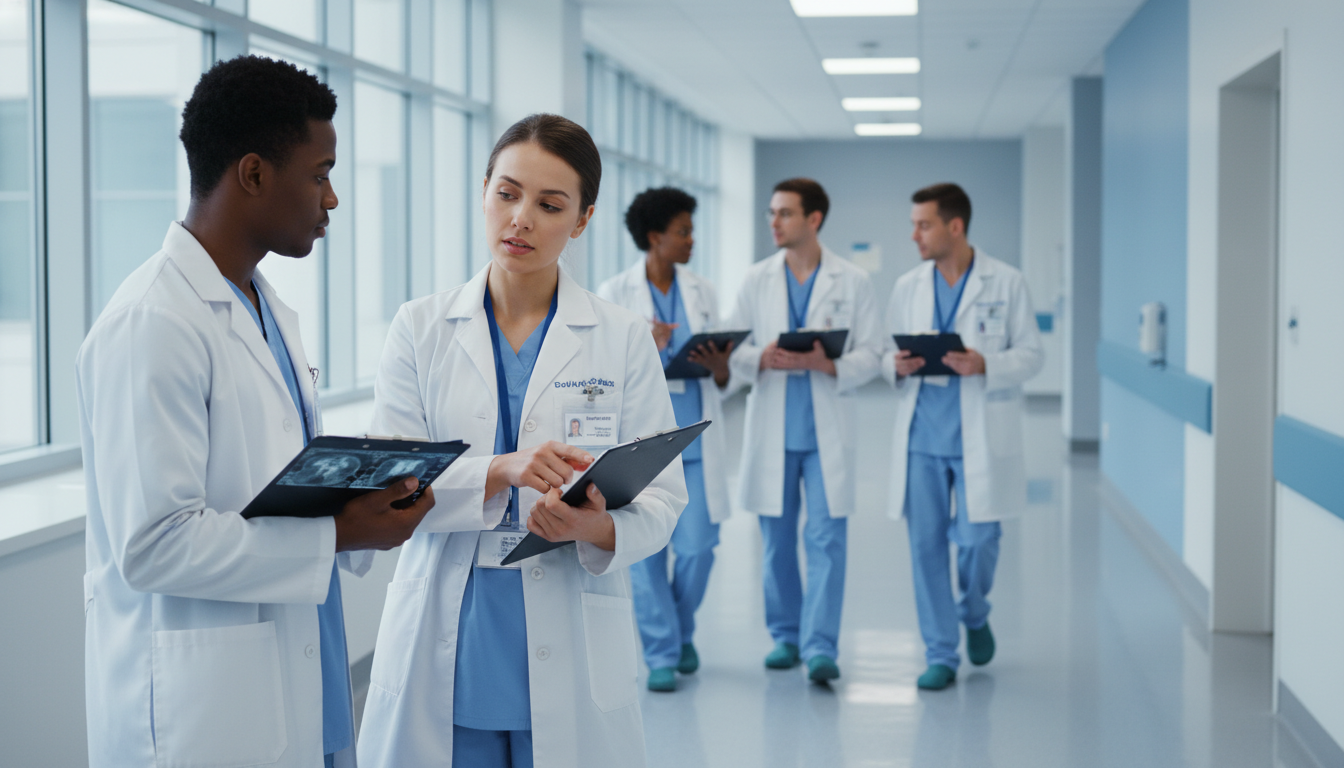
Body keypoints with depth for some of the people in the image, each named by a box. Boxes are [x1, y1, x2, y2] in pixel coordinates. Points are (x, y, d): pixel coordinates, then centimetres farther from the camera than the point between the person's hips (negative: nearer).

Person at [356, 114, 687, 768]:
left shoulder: (623, 338, 2)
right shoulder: (420, 329, 3)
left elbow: (662, 498, 0)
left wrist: (599, 529, -22)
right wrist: (502, 471, -22)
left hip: (571, 659, 0)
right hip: (445, 659, 0)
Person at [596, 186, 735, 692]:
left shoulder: (703, 292, 10)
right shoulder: (615, 294, 0)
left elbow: (721, 383, 13)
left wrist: (720, 366, -10)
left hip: (694, 442, 2)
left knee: (697, 547, -1)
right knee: (645, 550, -1)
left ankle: (682, 632, 25)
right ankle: (660, 653, 12)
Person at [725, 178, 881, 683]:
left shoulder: (852, 282, 1)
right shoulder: (756, 280, 7)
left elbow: (870, 355, -1)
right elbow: (732, 350, 5)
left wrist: (827, 364, -19)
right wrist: (762, 359, -16)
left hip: (827, 428, -2)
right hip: (771, 427, 2)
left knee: (826, 538, -7)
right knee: (777, 539, 9)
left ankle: (821, 647, -4)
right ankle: (786, 636, 22)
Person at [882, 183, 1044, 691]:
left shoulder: (1006, 283, -1)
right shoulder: (908, 287, 9)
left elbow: (1031, 354, -2)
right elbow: (886, 357, 13)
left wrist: (984, 365, -20)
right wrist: (897, 366, -11)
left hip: (980, 438, -3)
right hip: (922, 435, 3)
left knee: (977, 539, -2)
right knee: (926, 544, 2)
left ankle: (974, 615, 32)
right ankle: (940, 655, 14)